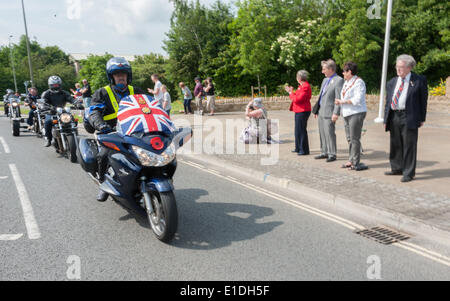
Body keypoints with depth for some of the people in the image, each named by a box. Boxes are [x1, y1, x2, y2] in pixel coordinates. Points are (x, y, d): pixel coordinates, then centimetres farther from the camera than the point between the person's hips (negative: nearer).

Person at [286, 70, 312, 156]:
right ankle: (298, 148, 26)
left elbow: (297, 99, -23)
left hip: (303, 111, -11)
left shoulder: (305, 87, -17)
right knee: (298, 130, 16)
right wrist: (291, 91, 14)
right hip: (299, 111, 11)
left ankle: (304, 150, -1)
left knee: (301, 130, -7)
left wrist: (290, 92, -10)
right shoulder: (302, 86, 15)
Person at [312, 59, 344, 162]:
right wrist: (316, 110, 18)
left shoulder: (338, 80, -9)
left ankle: (332, 154, 4)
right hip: (321, 111, 9)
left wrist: (336, 113, -20)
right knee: (322, 133, 12)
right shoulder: (325, 80, 19)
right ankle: (324, 152, 22)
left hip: (329, 112, -8)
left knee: (329, 133, -6)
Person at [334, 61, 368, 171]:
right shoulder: (346, 82, 17)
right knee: (349, 139, 10)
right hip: (346, 114, 9)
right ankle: (351, 160, 16)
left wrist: (342, 101, -13)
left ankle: (355, 162, -3)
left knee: (355, 138, -7)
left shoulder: (359, 82, -10)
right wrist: (339, 101, 3)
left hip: (356, 113, -9)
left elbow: (357, 100, -19)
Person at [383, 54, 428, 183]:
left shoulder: (419, 80, 1)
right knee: (395, 145, 13)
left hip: (409, 118, -5)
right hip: (394, 117, 5)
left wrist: (422, 118, -2)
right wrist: (386, 119, 8)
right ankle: (397, 168, 27)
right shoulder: (391, 82, 14)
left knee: (409, 146, -1)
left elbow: (423, 100, 2)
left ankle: (409, 173, 7)